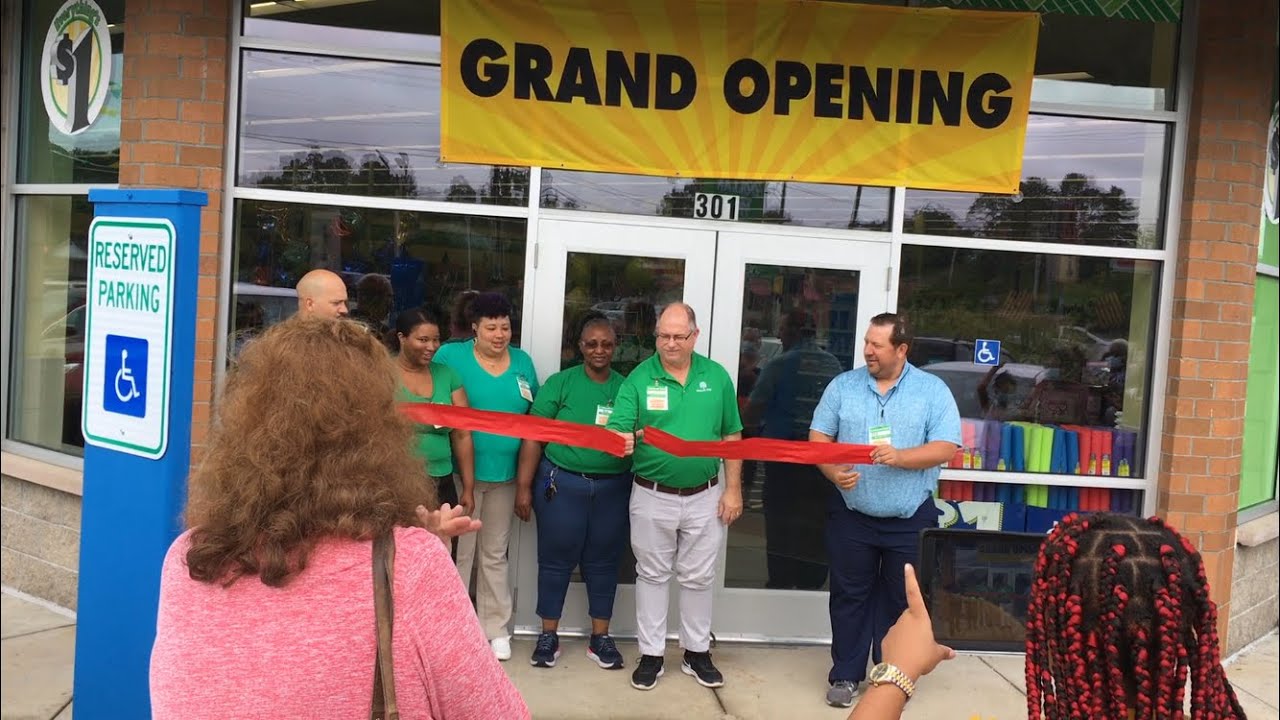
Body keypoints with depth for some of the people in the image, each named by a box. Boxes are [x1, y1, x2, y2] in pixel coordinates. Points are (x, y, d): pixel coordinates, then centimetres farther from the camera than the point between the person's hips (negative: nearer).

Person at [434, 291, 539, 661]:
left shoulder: (523, 362, 7)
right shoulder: (450, 356, -6)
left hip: (505, 473, 4)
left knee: (495, 554, 14)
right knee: (458, 552, 3)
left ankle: (495, 627, 24)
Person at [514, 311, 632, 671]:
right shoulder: (560, 383, -2)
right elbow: (534, 437, -3)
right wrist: (524, 487, -6)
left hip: (613, 488, 2)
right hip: (562, 483, -2)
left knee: (603, 561, 11)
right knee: (556, 559, 7)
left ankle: (600, 638, 25)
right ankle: (548, 636, 23)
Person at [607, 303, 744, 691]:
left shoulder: (717, 376, -1)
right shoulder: (639, 378, -7)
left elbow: (732, 436, 4)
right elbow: (618, 431, -14)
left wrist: (733, 489, 0)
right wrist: (621, 441, -39)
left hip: (704, 497, 1)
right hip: (652, 496, -1)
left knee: (698, 577, 13)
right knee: (652, 576, 11)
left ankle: (697, 652, 28)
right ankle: (651, 654, 23)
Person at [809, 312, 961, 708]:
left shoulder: (933, 390, -3)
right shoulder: (843, 385, 2)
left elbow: (946, 448, -10)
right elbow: (818, 437, 2)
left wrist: (900, 457, -25)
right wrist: (833, 471, -17)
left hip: (910, 520, -1)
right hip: (851, 516, 1)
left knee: (901, 600, 11)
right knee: (849, 596, 10)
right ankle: (846, 674, 23)